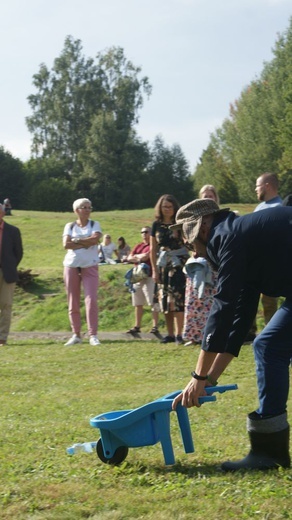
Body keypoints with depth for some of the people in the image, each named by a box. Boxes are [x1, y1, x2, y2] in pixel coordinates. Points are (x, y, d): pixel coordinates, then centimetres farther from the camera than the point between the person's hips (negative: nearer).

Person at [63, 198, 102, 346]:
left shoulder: (94, 224, 8)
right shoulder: (70, 226, 8)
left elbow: (95, 239, -12)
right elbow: (66, 244, -7)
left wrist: (76, 241, -6)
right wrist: (86, 243, -10)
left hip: (90, 266, -1)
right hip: (71, 265, 1)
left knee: (91, 300, -12)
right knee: (73, 302, 2)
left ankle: (93, 335, -13)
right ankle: (76, 335, 10)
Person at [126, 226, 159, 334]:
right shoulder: (138, 246, 19)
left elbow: (146, 256, -15)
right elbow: (129, 258, 10)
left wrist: (136, 256, 3)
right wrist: (140, 258, -6)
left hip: (149, 277, -7)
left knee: (153, 303, -8)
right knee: (138, 304, 10)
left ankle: (155, 326, -9)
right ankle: (137, 326, 15)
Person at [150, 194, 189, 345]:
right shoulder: (157, 225, 5)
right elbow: (153, 249, 7)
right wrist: (154, 270, 4)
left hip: (179, 263, -4)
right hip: (163, 264, 4)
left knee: (177, 298, -11)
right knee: (164, 300, 6)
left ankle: (179, 334, -9)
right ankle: (170, 333, 15)